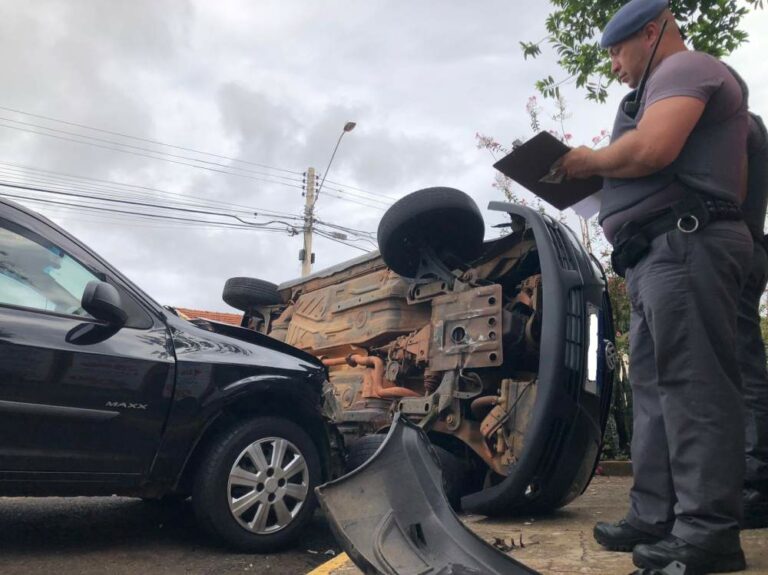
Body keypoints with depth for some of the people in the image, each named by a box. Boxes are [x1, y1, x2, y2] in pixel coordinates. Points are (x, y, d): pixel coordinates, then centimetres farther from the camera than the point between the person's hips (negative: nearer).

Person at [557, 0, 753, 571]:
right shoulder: (669, 83, 32)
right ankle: (657, 517, 10)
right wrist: (600, 173, 16)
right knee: (655, 386, 6)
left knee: (693, 384, -12)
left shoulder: (684, 68, 1)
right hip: (663, 255, 11)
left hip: (684, 245, -11)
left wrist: (590, 160, -2)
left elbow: (650, 150, -18)